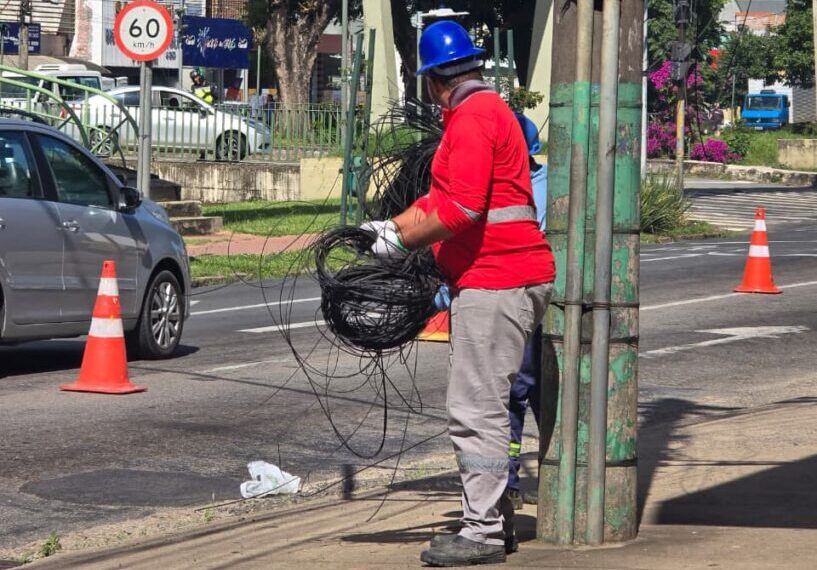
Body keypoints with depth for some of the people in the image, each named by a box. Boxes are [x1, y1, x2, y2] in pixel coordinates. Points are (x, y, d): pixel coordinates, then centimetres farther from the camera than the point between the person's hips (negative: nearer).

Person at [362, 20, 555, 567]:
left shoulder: (472, 117, -13)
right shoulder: (491, 109, 21)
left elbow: (461, 206, -24)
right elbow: (444, 195, 25)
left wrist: (404, 239, -15)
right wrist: (395, 226, 17)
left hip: (495, 281, -11)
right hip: (511, 278, 11)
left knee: (476, 409, -9)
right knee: (485, 407, 16)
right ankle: (496, 519, 22)